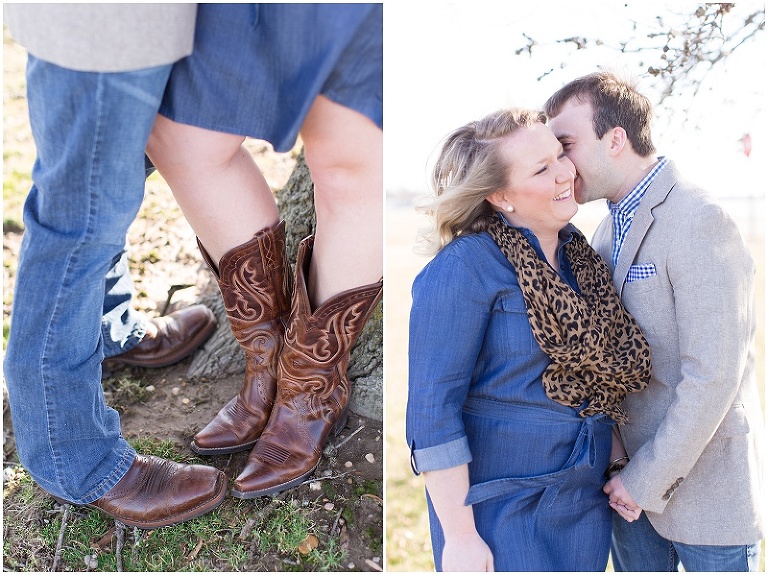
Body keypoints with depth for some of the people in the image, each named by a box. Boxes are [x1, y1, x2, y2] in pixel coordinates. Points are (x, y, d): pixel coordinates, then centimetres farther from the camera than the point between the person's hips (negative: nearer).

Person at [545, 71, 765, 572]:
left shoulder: (700, 221, -19)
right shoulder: (610, 229, 7)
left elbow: (713, 376, -23)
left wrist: (648, 479, -16)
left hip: (704, 482, -7)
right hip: (631, 477, 7)